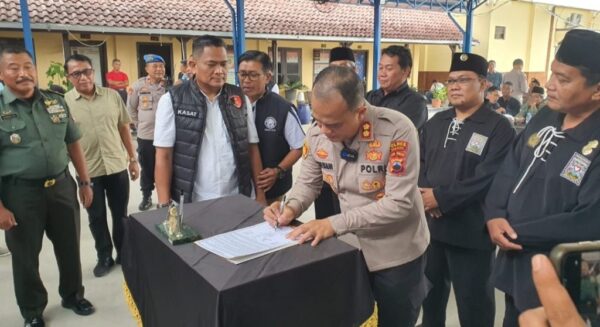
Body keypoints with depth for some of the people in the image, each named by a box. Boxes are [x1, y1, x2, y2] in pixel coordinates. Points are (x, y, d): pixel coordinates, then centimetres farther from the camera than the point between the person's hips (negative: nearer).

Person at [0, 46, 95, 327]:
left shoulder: (56, 102, 4)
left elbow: (73, 143, 11)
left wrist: (84, 182, 9)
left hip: (62, 186, 3)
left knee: (69, 248, 16)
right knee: (26, 257, 13)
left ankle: (73, 296, 39)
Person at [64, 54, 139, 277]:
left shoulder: (112, 96, 0)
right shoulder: (63, 103, -5)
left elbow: (124, 128, 7)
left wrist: (133, 159, 7)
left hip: (117, 166, 1)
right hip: (88, 171, -1)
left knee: (120, 215, 13)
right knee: (97, 218, 12)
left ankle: (124, 253, 31)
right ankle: (104, 257, 29)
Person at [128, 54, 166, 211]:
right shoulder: (138, 85, -2)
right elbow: (131, 108, 8)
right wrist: (139, 125, 7)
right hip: (145, 135, 1)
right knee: (147, 168, 13)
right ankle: (146, 196, 29)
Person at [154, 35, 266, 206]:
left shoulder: (240, 99, 3)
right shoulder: (172, 100, -5)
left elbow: (252, 148, 6)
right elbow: (164, 156, -5)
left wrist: (260, 194, 4)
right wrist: (164, 205, -9)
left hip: (237, 200, 3)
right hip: (192, 204, -2)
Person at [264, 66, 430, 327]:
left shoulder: (397, 130, -26)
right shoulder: (317, 133, -10)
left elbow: (399, 203, -27)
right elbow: (308, 182, 4)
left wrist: (334, 224, -30)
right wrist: (291, 208, -17)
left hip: (396, 255, -4)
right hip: (351, 249, 5)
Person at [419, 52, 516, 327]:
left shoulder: (499, 128, -9)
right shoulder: (436, 123, 11)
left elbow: (488, 178, -19)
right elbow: (419, 161, 8)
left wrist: (442, 198, -20)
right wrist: (424, 193, -11)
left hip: (471, 231, -5)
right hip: (430, 224, 6)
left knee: (472, 298, 11)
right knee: (431, 288, 23)